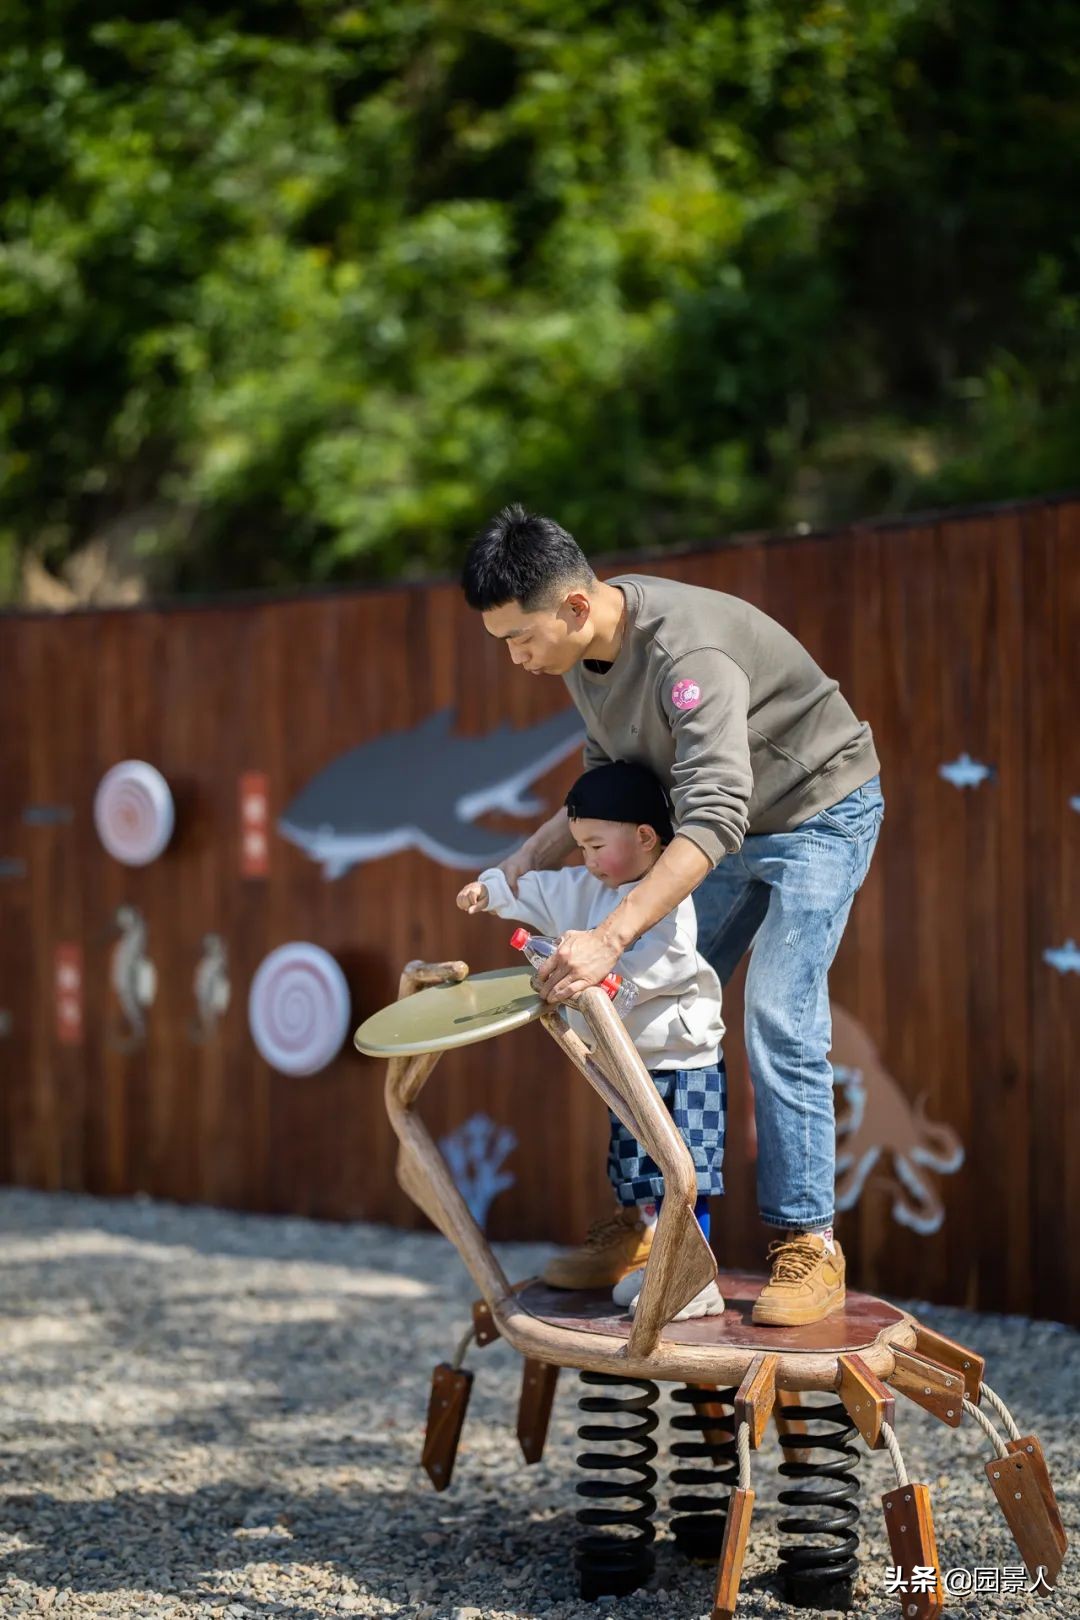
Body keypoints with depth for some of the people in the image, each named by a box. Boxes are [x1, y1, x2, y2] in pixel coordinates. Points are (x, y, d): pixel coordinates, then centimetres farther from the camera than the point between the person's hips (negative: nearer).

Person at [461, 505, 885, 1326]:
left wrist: (610, 937, -53)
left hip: (820, 812, -8)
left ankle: (809, 1244, -10)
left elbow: (714, 818, -46)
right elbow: (613, 775, 7)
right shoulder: (584, 647, -9)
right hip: (732, 824, 9)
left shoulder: (687, 653, -37)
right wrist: (534, 855, -8)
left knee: (779, 1021, -18)